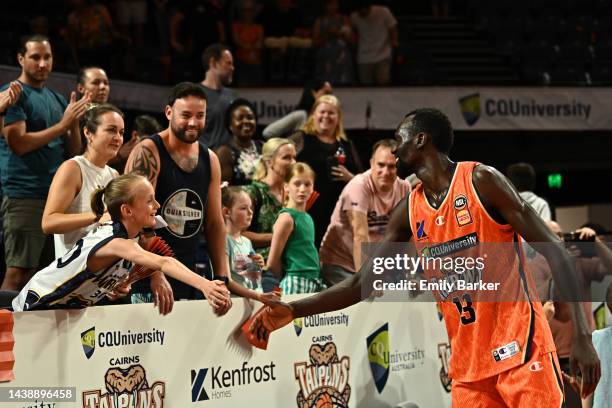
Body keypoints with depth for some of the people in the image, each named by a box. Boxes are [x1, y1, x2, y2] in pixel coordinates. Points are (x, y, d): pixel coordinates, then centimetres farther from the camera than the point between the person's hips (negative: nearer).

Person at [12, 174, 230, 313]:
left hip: (70, 309, 8)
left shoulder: (125, 234, -6)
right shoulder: (116, 242, -35)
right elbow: (162, 263, -52)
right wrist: (204, 285, -65)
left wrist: (115, 285, -8)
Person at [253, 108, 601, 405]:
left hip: (519, 347, -6)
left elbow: (553, 250, -9)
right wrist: (292, 311, 4)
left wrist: (582, 336, -18)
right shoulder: (409, 212, 11)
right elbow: (362, 283, 15)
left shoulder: (480, 181, -6)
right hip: (468, 364, 6)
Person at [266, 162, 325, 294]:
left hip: (313, 283, 8)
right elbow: (272, 263, -10)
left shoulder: (307, 218, 13)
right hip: (295, 286, -8)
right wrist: (289, 280, 2)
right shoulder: (287, 218, -9)